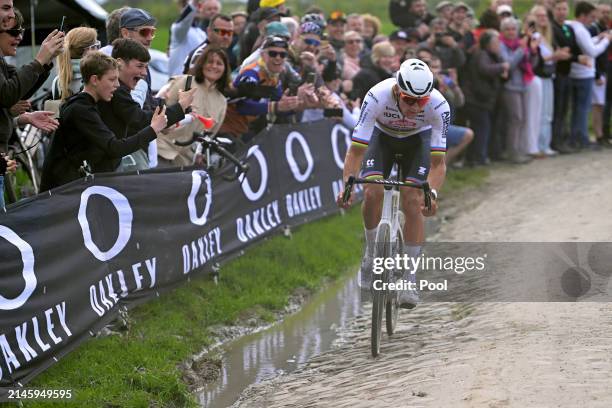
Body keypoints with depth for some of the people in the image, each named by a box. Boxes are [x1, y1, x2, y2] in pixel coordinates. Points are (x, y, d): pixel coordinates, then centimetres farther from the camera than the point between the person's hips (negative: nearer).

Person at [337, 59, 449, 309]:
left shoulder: (438, 106, -36)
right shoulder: (377, 97, -38)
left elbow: (437, 161, -34)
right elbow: (356, 149, -35)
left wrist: (432, 193, -51)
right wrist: (347, 184, -49)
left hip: (418, 140, 0)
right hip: (382, 136, 0)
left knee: (413, 203, -16)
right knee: (372, 193, -22)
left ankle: (407, 279, -6)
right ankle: (372, 253, 5)